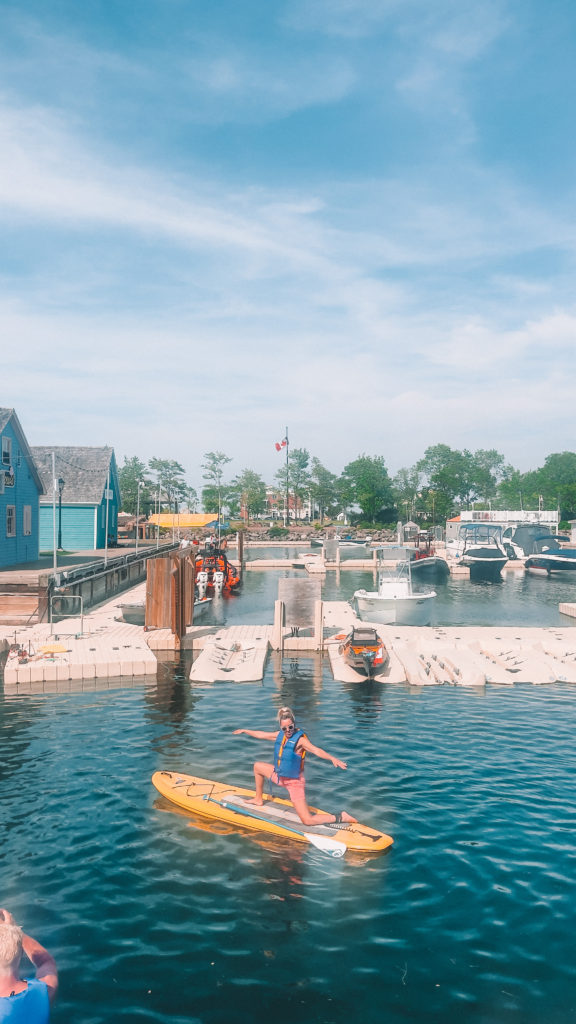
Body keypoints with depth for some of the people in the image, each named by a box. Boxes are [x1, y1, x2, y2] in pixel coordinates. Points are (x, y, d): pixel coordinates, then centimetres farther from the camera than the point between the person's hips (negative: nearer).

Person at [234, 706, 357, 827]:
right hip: (279, 775, 8)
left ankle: (340, 817, 2)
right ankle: (259, 799, 38)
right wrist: (244, 731, 26)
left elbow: (316, 750, -39)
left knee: (307, 820, -10)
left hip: (294, 781, -7)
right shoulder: (280, 735, -3)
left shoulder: (300, 739, -24)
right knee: (257, 766, 22)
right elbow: (262, 735, 14)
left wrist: (332, 758, -57)